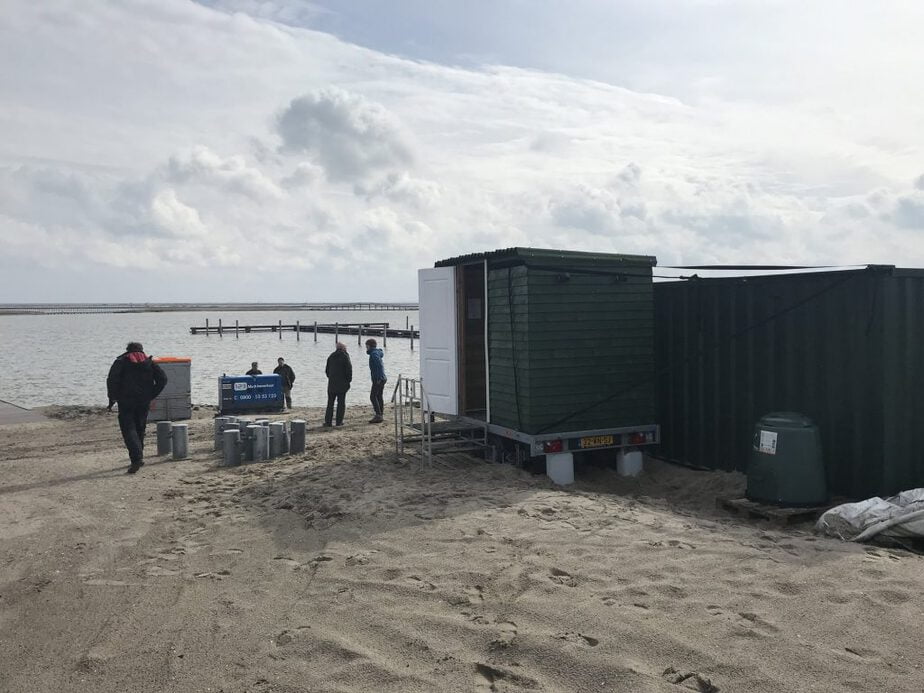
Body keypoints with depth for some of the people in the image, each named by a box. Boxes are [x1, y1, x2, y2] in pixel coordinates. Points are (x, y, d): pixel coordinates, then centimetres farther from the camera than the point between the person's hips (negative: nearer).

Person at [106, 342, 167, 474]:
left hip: (126, 402, -3)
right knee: (140, 428, 18)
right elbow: (162, 379, 1)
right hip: (144, 403, 3)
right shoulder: (149, 361, 12)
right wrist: (151, 396, 6)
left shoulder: (121, 361, 5)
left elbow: (112, 380, -9)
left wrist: (112, 399, -2)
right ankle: (139, 457, 23)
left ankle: (136, 458, -21)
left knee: (128, 429, -5)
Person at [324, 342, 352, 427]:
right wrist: (349, 380, 0)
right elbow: (349, 369, -12)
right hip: (342, 384, -4)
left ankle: (328, 421, 4)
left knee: (330, 403, 8)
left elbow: (327, 370, 15)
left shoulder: (331, 356, 10)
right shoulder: (345, 356, -7)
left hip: (331, 383, 4)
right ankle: (339, 421, 3)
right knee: (341, 403, 4)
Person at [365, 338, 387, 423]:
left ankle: (378, 415, -12)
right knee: (379, 396, 12)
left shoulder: (374, 354, -14)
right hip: (382, 378, 10)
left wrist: (378, 378, -25)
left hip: (378, 379, -10)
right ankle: (381, 415, 15)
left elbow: (380, 365, -24)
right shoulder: (378, 353, 16)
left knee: (373, 396, -9)